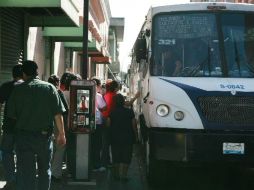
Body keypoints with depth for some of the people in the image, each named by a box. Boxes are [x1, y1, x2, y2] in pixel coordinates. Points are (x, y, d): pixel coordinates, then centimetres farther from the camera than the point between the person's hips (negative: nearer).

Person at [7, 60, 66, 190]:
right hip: (45, 135, 1)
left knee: (25, 171, 2)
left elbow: (12, 115, 0)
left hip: (23, 135, -1)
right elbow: (57, 114, -6)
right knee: (45, 169, 18)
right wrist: (61, 134, 1)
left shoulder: (18, 89, -4)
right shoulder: (49, 88, -2)